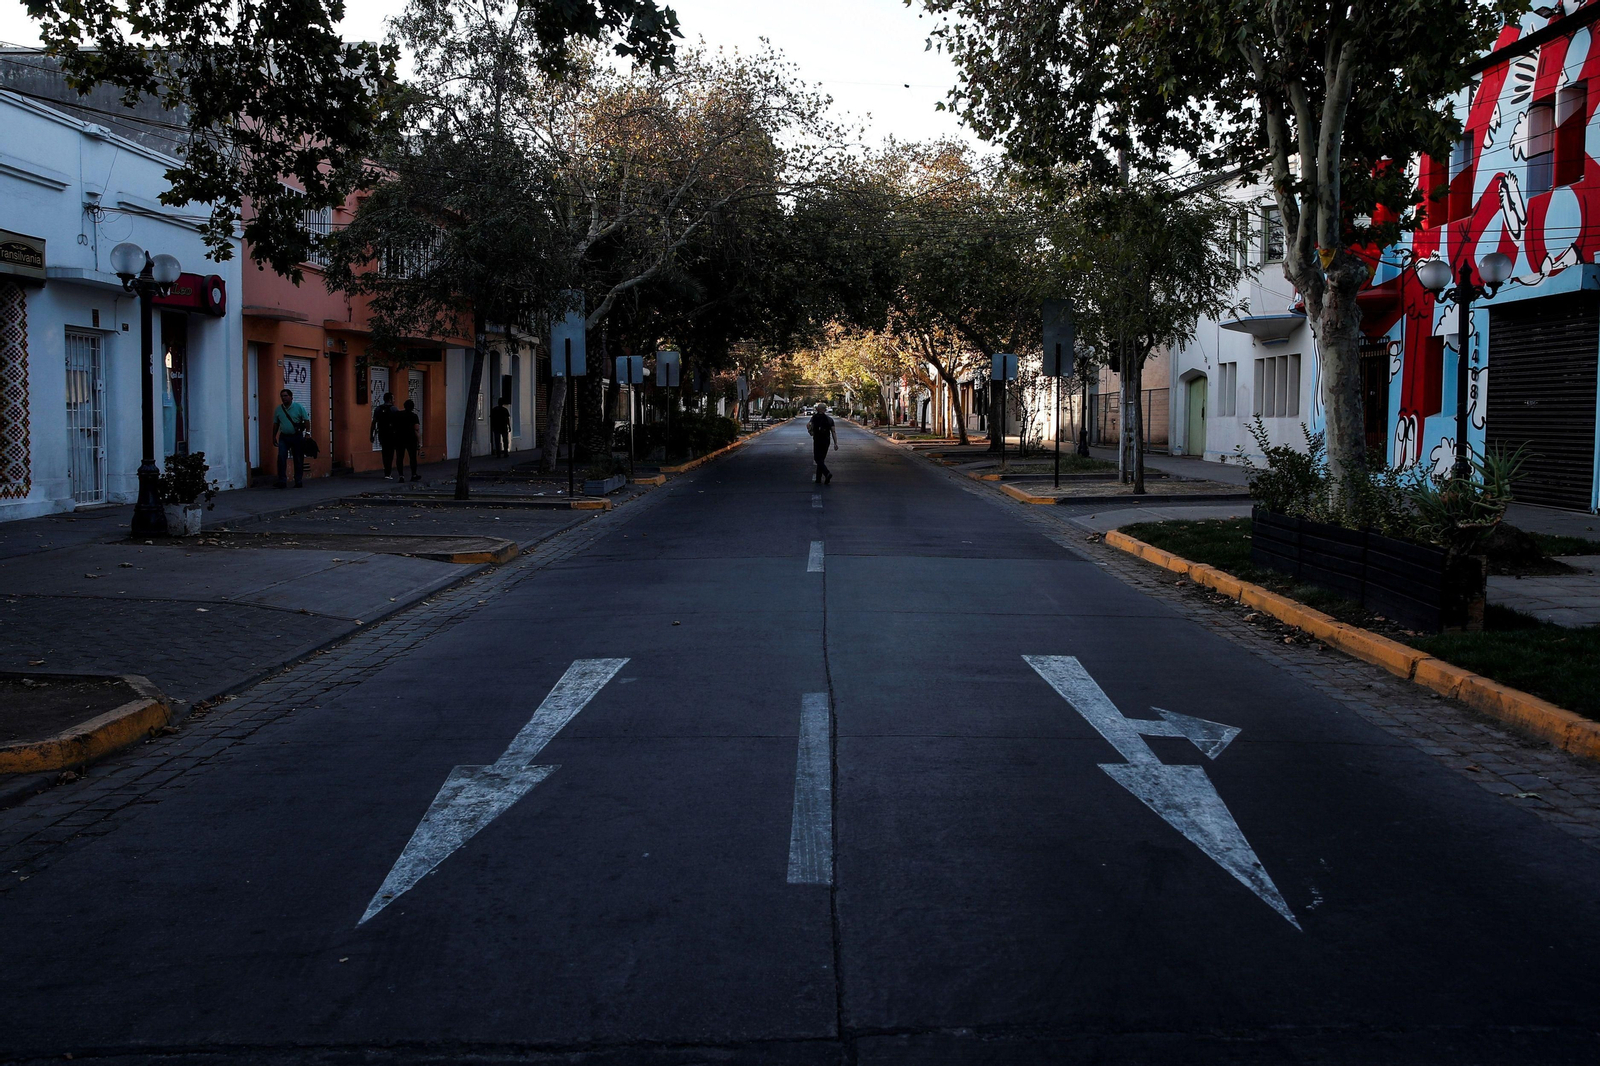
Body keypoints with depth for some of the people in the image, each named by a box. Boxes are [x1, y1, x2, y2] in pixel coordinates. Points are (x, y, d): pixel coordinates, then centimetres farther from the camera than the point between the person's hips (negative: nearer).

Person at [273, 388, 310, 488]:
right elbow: (275, 424, 15)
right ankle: (282, 481, -7)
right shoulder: (278, 409, 8)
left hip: (297, 436, -2)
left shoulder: (299, 407, -1)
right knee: (281, 458, -10)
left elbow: (306, 421, -2)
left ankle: (298, 481, 10)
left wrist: (307, 433, -10)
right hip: (284, 437, 2)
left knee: (298, 460, 2)